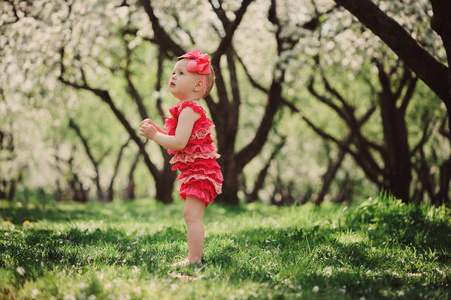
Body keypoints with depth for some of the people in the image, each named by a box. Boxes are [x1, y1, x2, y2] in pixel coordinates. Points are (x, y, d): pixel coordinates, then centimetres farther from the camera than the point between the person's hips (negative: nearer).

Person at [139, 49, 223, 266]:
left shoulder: (188, 110, -16)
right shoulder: (189, 109, 17)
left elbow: (178, 143, -25)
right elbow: (178, 140, 20)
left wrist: (154, 135, -16)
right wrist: (155, 129, 10)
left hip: (199, 170, -11)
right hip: (194, 170, 11)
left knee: (192, 215, -15)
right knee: (192, 216, 16)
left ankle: (194, 260, -16)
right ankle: (196, 256, 24)